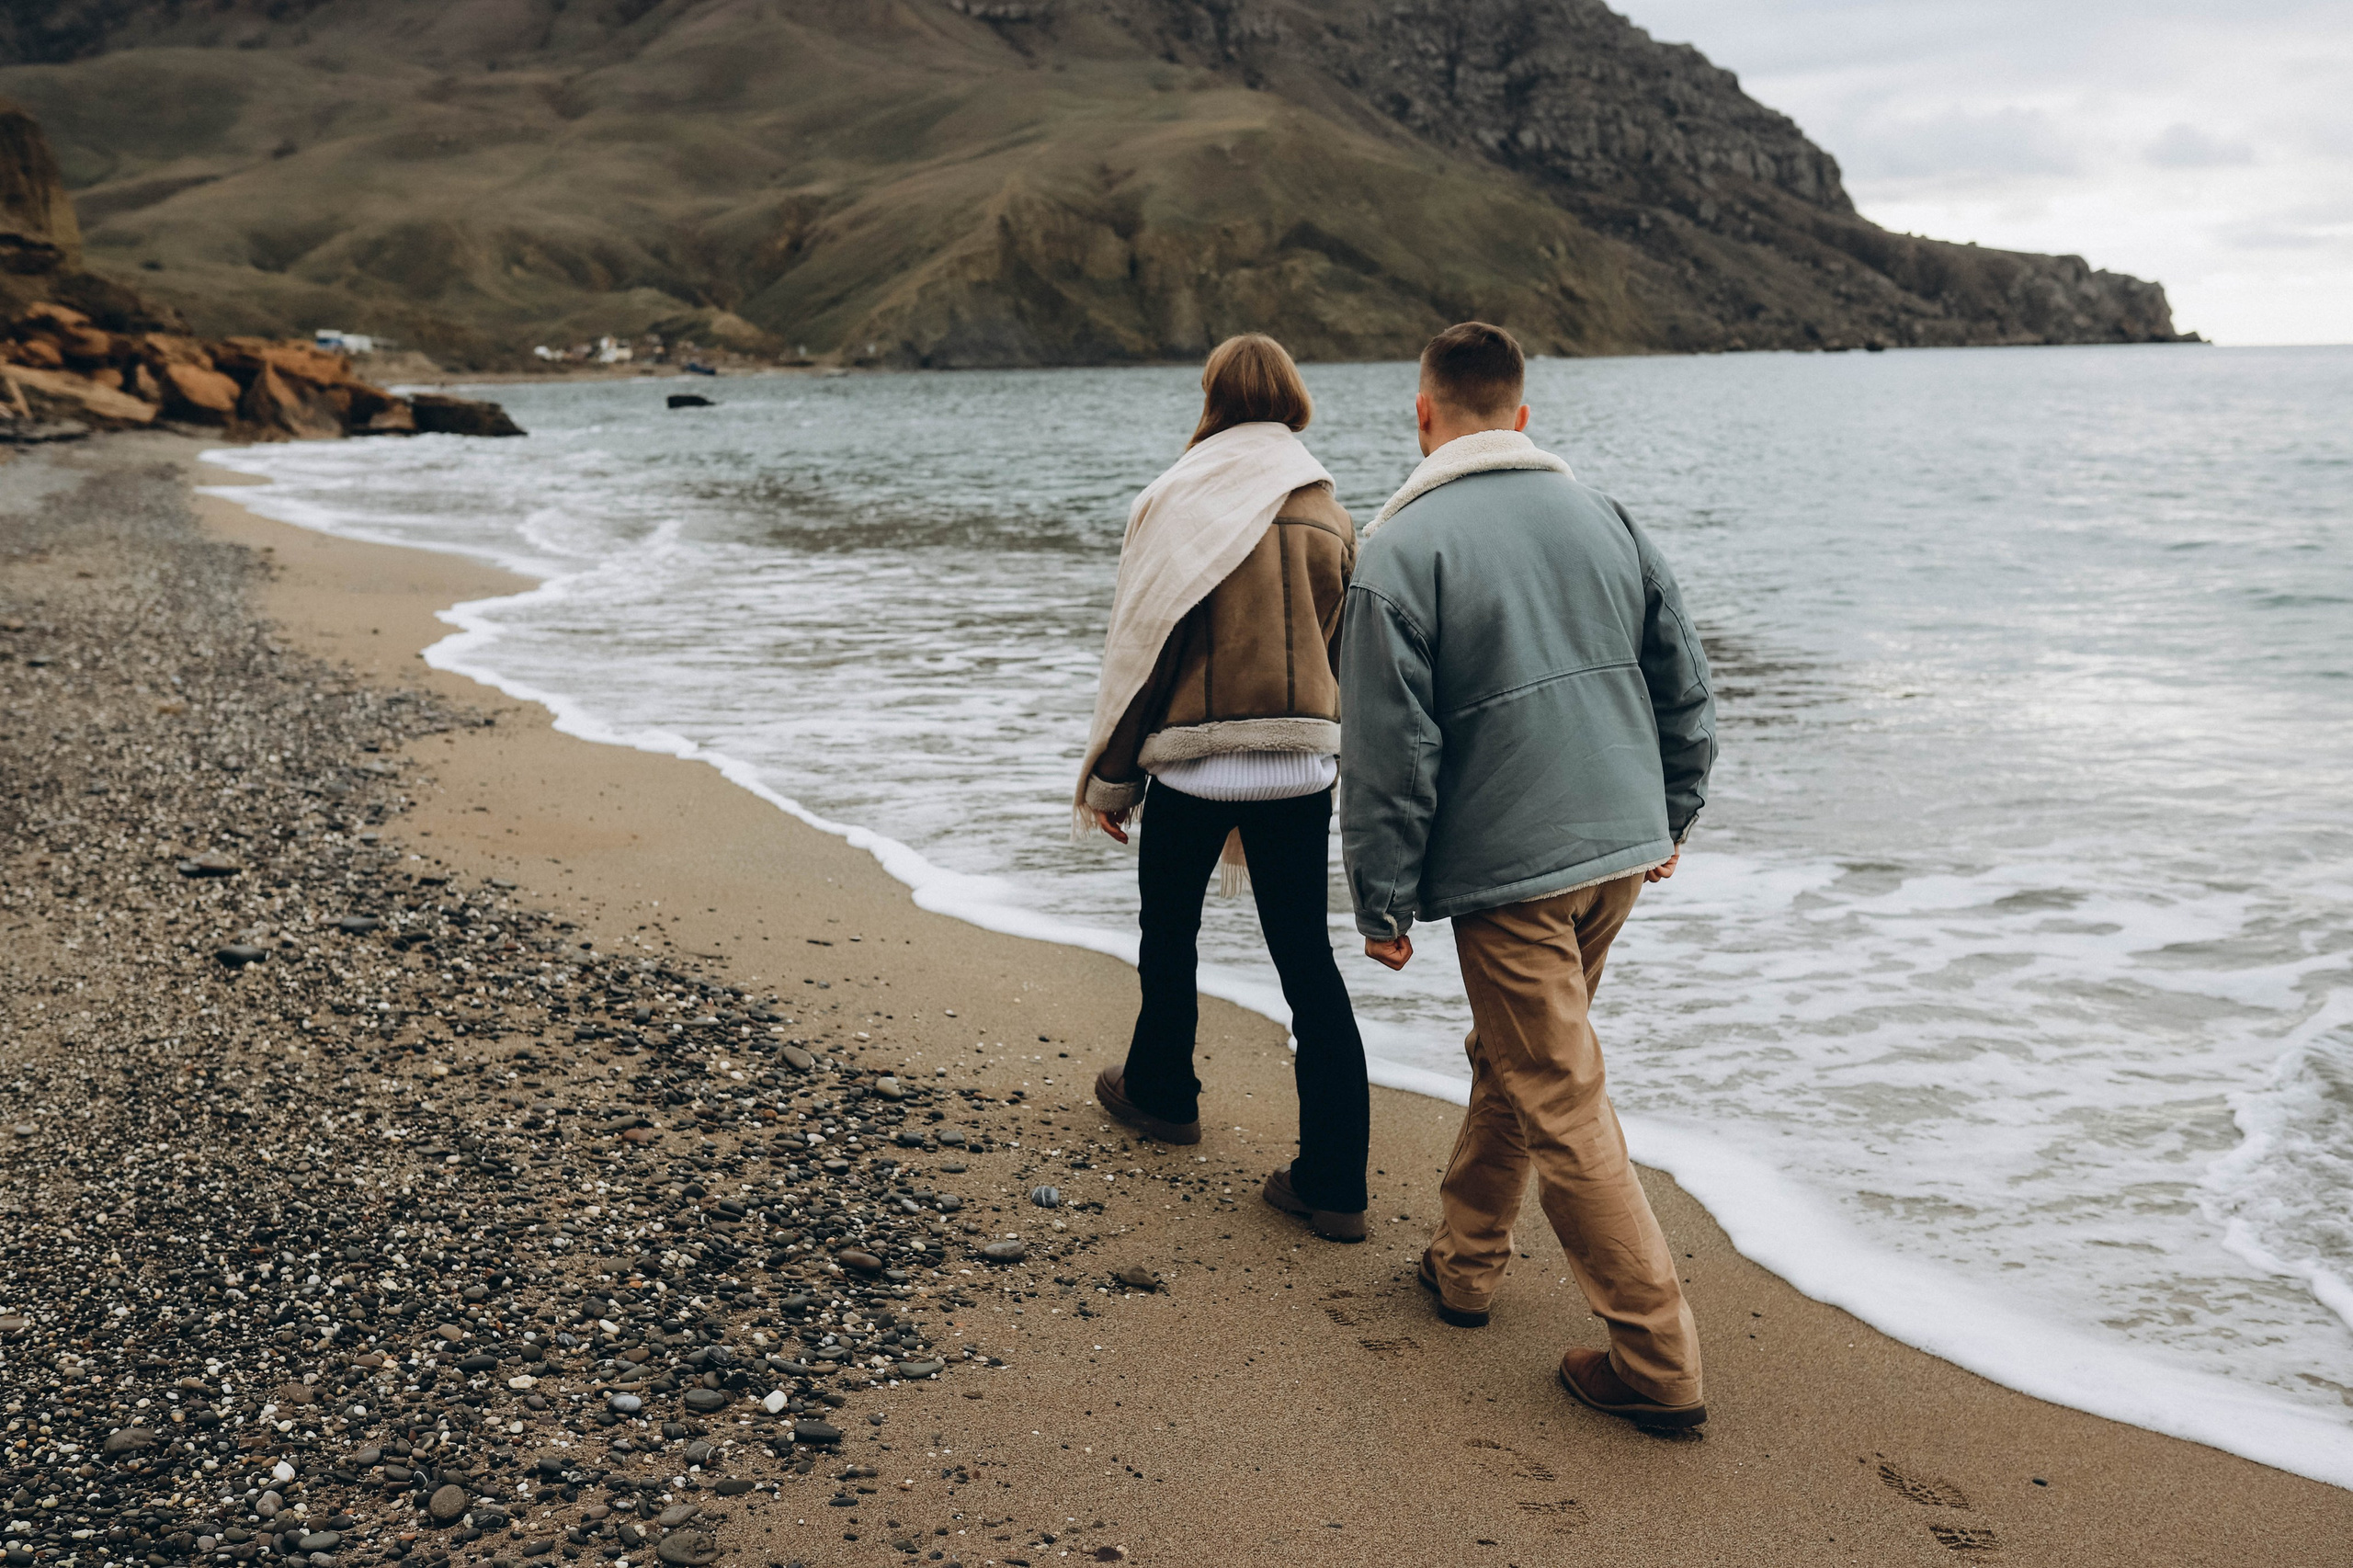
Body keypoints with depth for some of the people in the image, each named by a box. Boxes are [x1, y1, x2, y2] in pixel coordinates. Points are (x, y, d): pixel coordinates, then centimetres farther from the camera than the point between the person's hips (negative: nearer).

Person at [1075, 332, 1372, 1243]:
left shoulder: (1179, 503, -5)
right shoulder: (1329, 516, 7)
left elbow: (1141, 647, -4)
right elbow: (1339, 652, 13)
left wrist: (1111, 776, 3)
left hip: (1194, 762, -3)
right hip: (1303, 764, 3)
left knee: (1170, 930, 21)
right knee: (1308, 961, 4)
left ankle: (1161, 1092, 41)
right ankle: (1334, 1184, 2)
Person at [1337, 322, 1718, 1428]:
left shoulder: (1403, 546, -11)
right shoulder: (1600, 514, 7)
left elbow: (1389, 744, -14)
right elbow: (1684, 683, 12)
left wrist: (1384, 899, -5)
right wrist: (1668, 819, 24)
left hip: (1507, 868, -7)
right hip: (1622, 847, 7)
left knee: (1563, 1105, -1)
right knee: (1511, 1055, 23)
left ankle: (1657, 1359, 1)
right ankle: (1465, 1259, 35)